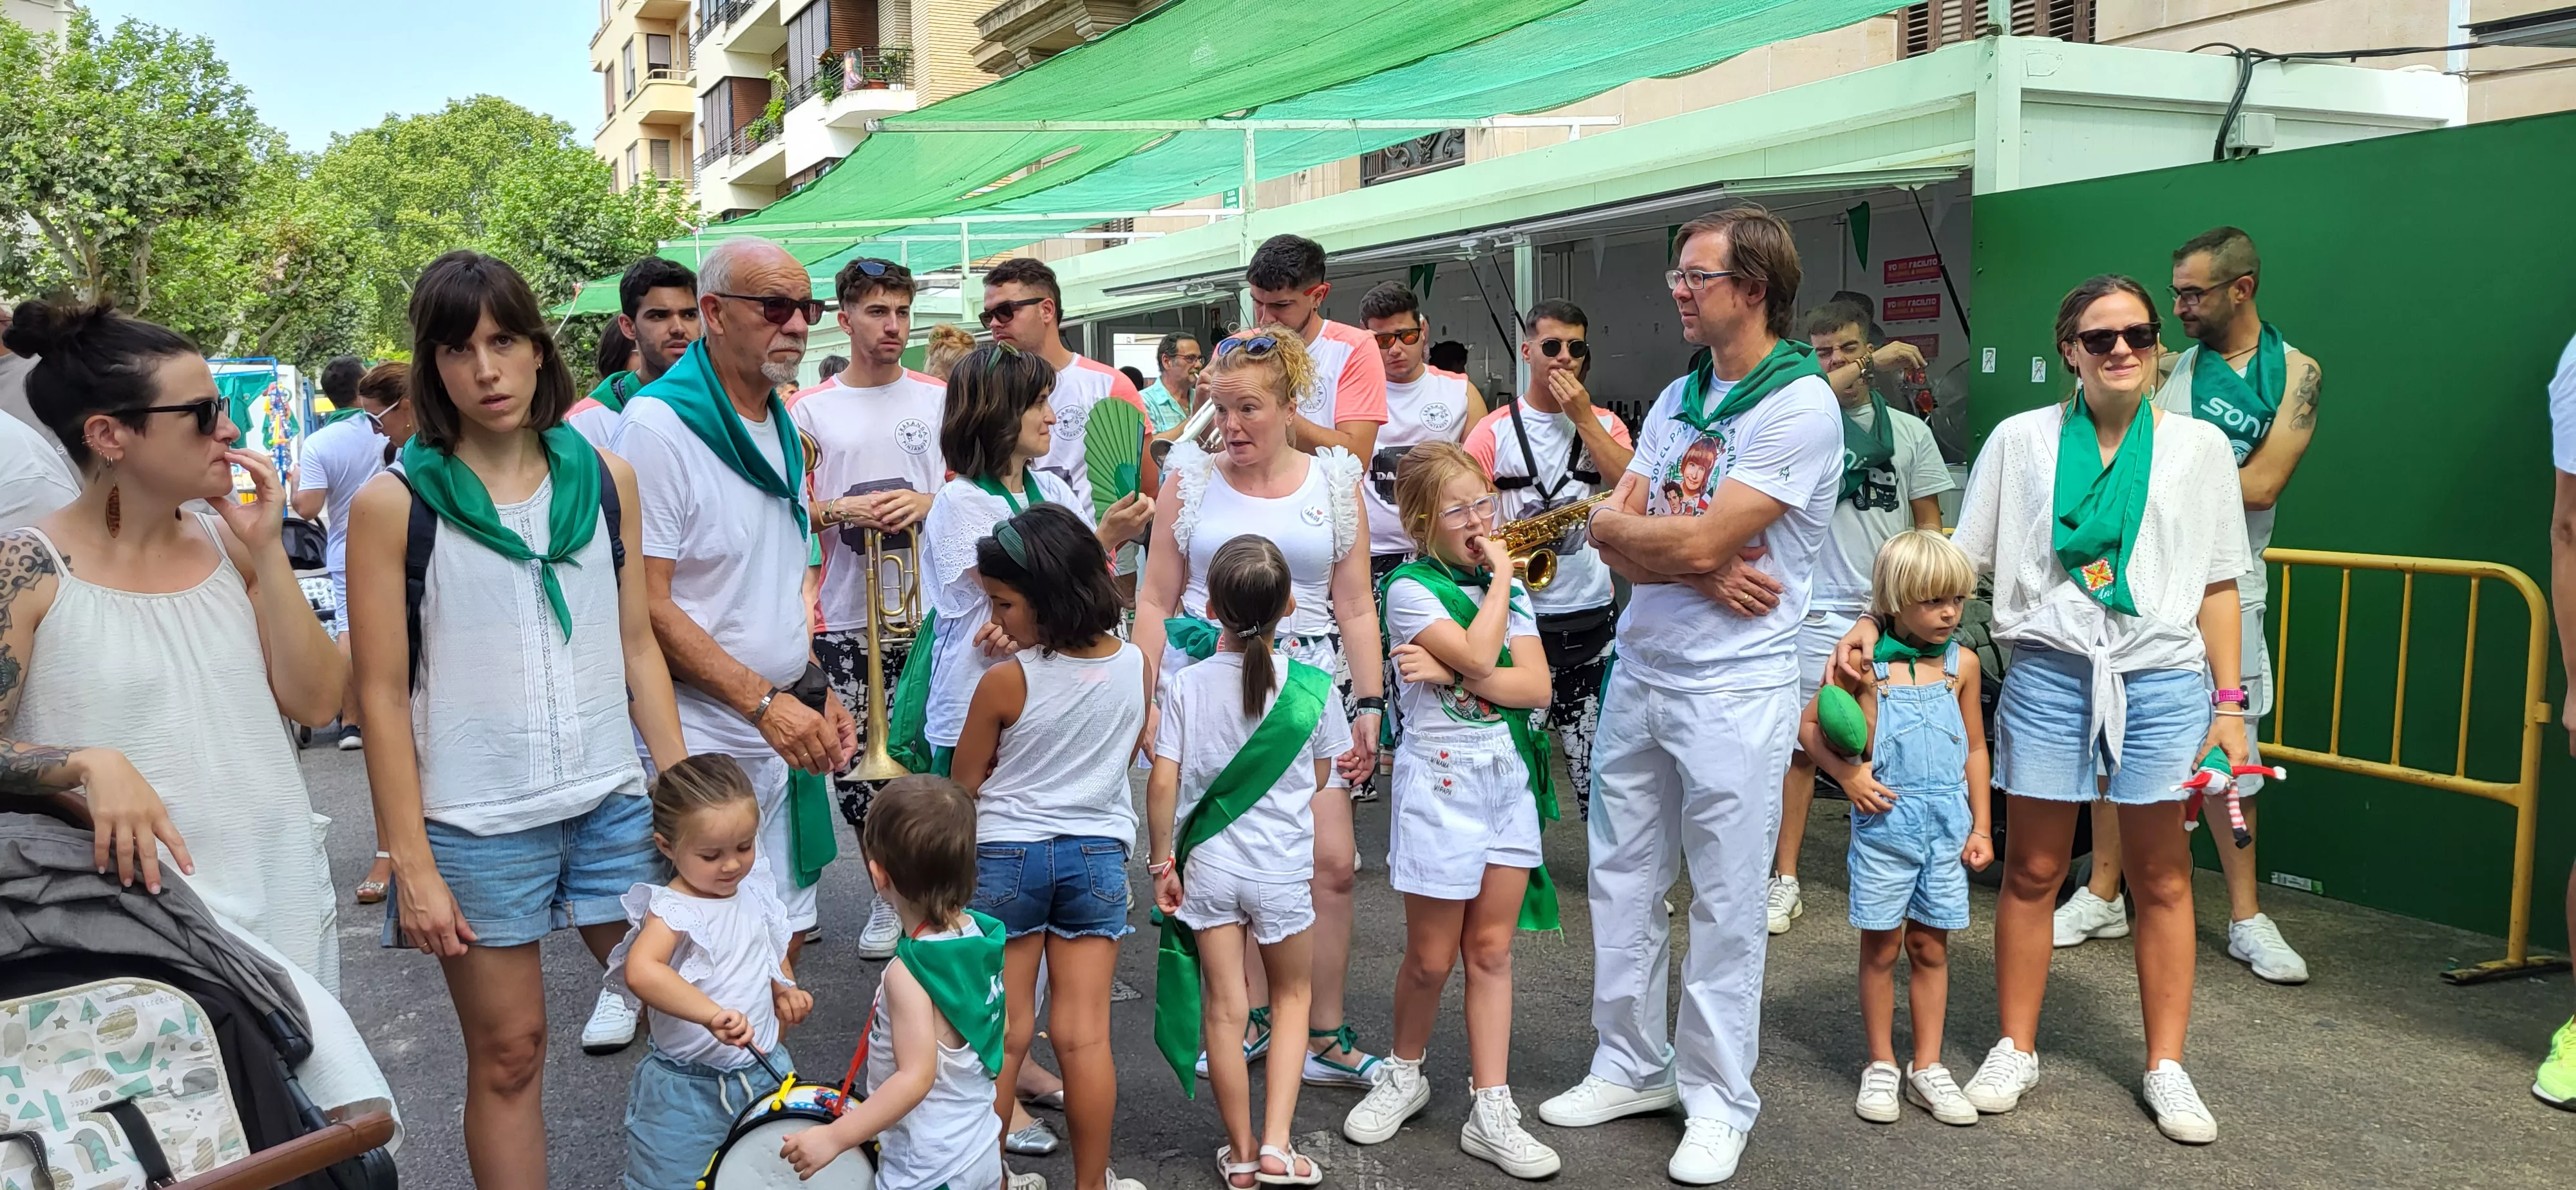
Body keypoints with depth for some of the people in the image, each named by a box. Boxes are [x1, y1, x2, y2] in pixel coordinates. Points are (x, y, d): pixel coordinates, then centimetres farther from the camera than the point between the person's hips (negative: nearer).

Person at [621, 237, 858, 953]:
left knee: (786, 932, 13)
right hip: (698, 739, -8)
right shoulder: (659, 426, -13)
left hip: (783, 732, 8)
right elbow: (647, 604, -18)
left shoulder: (780, 425, 13)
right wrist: (763, 702, -21)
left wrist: (816, 692, 11)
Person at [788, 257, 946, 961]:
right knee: (859, 766, 3)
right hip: (848, 619, 0)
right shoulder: (807, 411, 5)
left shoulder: (938, 399, 8)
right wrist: (840, 510, -14)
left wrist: (929, 503, -10)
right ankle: (889, 897, 20)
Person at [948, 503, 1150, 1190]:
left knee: (1005, 1035, 9)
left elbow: (964, 784, -4)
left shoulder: (1006, 681, -18)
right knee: (1084, 1036, 8)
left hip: (1006, 856, -3)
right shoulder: (1134, 663, -6)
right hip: (1099, 854, 3)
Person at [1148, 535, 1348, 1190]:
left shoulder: (1188, 684, -11)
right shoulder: (1312, 686, -10)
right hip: (1284, 867, 0)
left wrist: (1162, 860, 1)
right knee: (1292, 997, 19)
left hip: (1208, 865, 1)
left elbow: (1163, 782, -11)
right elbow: (1320, 779, 3)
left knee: (1224, 1009, 11)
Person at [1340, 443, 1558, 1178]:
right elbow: (1478, 655, -21)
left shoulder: (1506, 586, 9)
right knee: (1432, 957, 4)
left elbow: (1536, 686, -3)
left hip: (1510, 777, 5)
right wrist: (1501, 576, -10)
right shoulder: (1410, 587, -7)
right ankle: (1404, 1074, 30)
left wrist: (1449, 677, -16)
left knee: (1491, 950, 7)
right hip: (1441, 778, -5)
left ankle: (1491, 1113, 13)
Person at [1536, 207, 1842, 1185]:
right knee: (1621, 881, 13)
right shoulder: (1677, 398, 11)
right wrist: (1698, 568, -14)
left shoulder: (1800, 406, -12)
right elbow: (1615, 540, 4)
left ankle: (1718, 1100, 18)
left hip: (1734, 688, -7)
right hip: (1639, 669, 7)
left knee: (1726, 904, 3)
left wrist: (1614, 524, -3)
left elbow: (1701, 541, -20)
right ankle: (1632, 1067, 29)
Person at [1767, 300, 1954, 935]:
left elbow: (1931, 526, 13)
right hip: (1821, 612, -2)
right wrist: (1874, 363, -12)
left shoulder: (1909, 431, 12)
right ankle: (1785, 880, 8)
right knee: (1802, 743, 1)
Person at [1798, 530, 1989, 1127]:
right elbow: (1810, 727, 1)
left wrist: (1981, 827, 10)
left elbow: (1975, 748, 12)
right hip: (1885, 818, -3)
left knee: (1931, 946, 10)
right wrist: (1847, 774, -12)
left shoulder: (1962, 663, 4)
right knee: (1881, 945, 6)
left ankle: (1927, 1066, 21)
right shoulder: (1864, 661, -6)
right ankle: (1881, 1065, 18)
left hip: (1947, 824, 3)